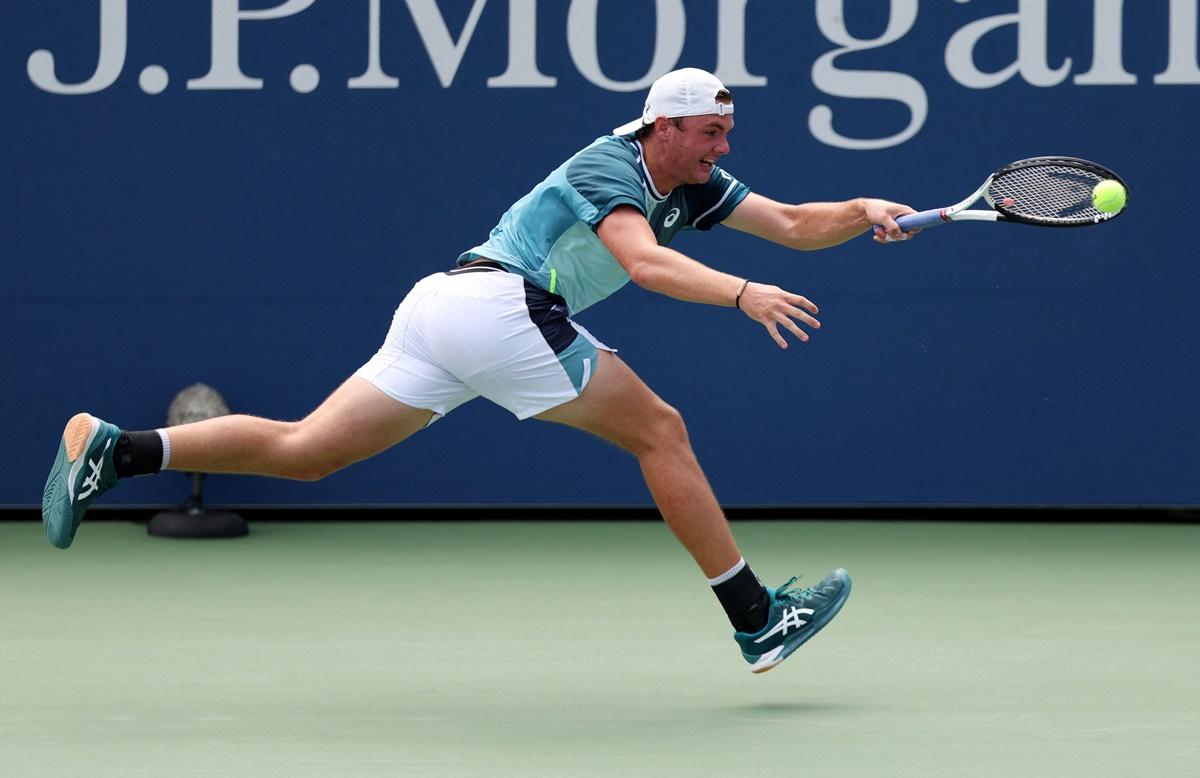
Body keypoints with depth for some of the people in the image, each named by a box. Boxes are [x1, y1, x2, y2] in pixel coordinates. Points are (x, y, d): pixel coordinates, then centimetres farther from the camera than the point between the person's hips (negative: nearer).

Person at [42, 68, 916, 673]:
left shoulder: (693, 185, 19)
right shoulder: (608, 167, -8)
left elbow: (793, 224, 19)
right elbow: (644, 260, -27)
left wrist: (865, 213, 3)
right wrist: (744, 294, -36)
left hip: (438, 308, 9)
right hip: (499, 301, -9)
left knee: (304, 449, 5)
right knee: (660, 430, -3)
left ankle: (114, 450, -3)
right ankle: (757, 619, -2)